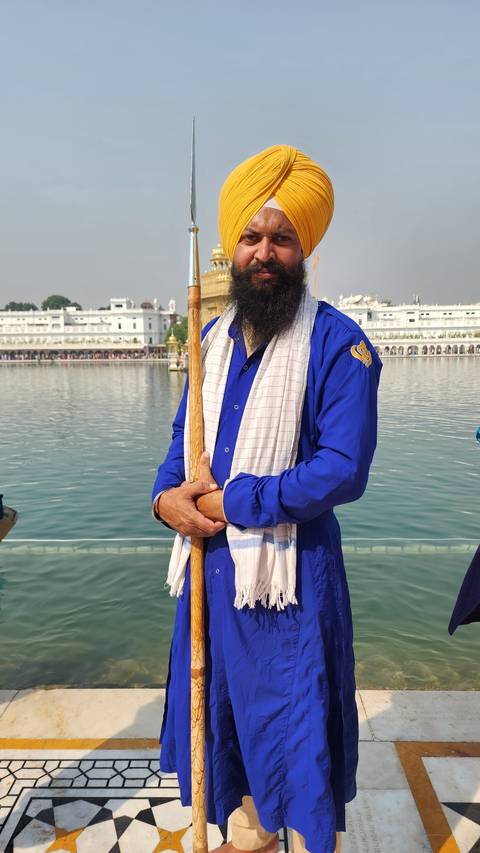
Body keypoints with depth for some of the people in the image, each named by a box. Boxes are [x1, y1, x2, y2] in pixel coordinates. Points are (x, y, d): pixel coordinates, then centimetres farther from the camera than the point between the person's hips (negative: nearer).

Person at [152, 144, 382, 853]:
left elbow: (344, 468, -19)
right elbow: (185, 435, 13)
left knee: (296, 727, 10)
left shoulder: (337, 342, -12)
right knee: (220, 713, 22)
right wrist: (166, 495, -7)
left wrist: (234, 502, -18)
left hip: (289, 570, -6)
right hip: (209, 560, 7)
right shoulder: (215, 336, 8)